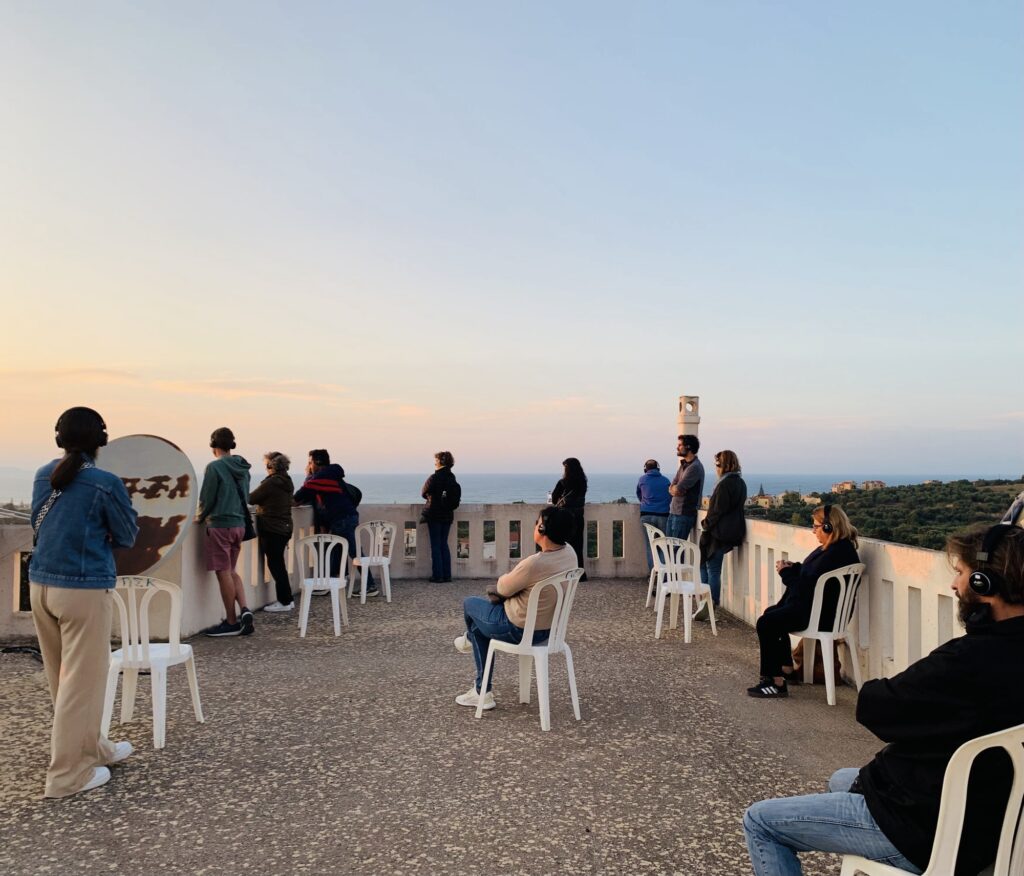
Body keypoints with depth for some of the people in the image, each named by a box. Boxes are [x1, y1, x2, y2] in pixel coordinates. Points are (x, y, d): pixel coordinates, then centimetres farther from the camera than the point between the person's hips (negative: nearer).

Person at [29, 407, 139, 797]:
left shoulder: (43, 476, 6)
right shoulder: (106, 483, -13)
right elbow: (127, 537, -2)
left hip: (41, 584, 7)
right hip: (84, 589, -7)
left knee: (63, 679, 17)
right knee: (82, 681, 3)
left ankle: (92, 748, 32)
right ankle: (67, 774, 9)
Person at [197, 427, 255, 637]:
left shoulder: (215, 467, -12)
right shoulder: (243, 468, 9)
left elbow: (207, 499, -9)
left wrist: (200, 517, 8)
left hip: (220, 525, -7)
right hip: (239, 524, 7)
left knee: (224, 573, 1)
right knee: (231, 571, 18)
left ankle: (231, 622, 8)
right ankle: (244, 609, 3)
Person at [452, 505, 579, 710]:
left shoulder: (534, 564, -34)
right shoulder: (569, 552, -9)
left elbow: (503, 588, -16)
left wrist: (503, 579, 6)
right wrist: (508, 582, -2)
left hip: (521, 630, -8)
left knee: (470, 604, 16)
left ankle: (471, 639, 50)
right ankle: (481, 691, 32)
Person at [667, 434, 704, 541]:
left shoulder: (695, 467, -15)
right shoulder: (683, 464, 14)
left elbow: (677, 490, -19)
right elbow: (671, 489, 11)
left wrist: (674, 488, 3)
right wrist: (677, 490, -9)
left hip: (684, 514, -9)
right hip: (673, 512, 9)